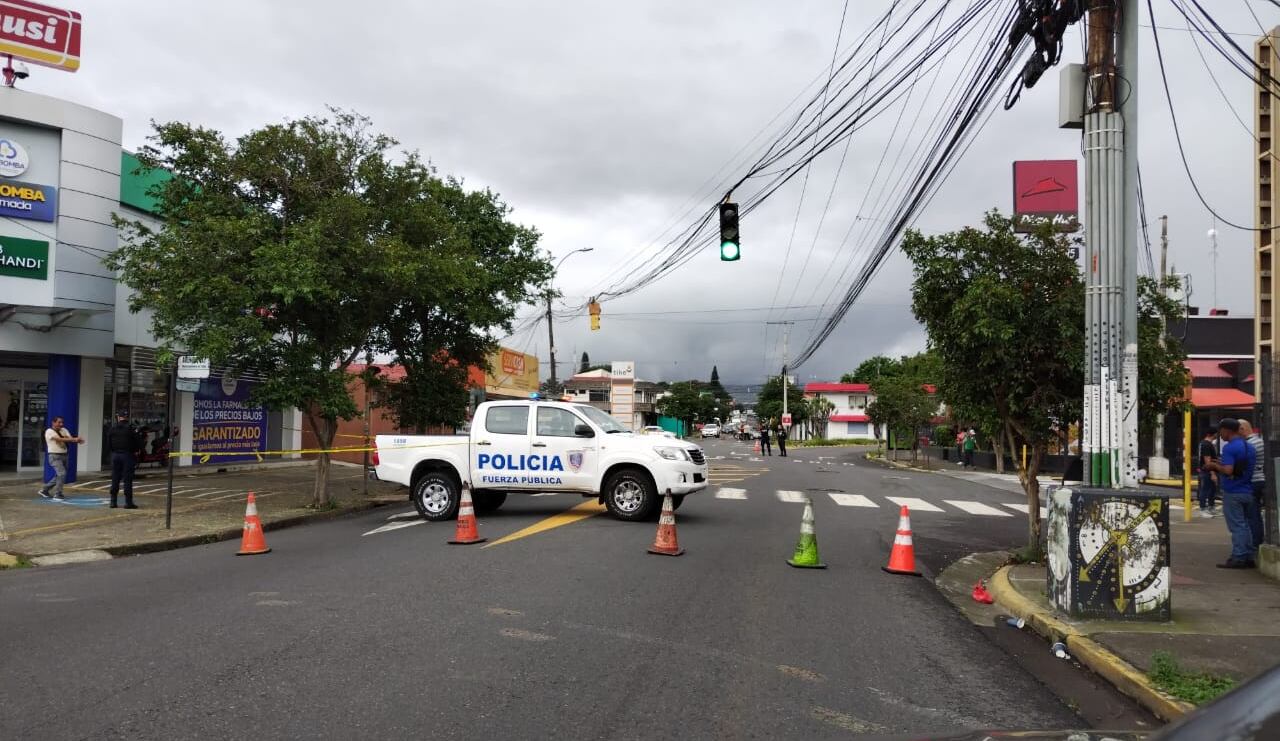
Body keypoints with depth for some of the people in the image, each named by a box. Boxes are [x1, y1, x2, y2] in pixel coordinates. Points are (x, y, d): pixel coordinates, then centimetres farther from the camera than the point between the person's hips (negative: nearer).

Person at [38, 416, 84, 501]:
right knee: (62, 474, -18)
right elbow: (60, 439, -24)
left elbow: (70, 439, -6)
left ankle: (44, 490, 31)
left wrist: (77, 440, -30)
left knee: (59, 476, 14)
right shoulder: (49, 431, -9)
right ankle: (57, 495, -10)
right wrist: (74, 439, -34)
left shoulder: (64, 430, 9)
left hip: (64, 455, 7)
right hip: (55, 456, -7)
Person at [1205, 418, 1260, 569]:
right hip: (1248, 492, 8)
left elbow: (1228, 470, -26)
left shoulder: (1229, 448, -16)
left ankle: (1238, 558, -2)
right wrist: (1222, 463, 19)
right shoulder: (1249, 447, 12)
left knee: (1237, 526, -4)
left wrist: (1215, 466, -8)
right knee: (1246, 525, 14)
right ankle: (1249, 557, 16)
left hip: (1233, 493, -8)